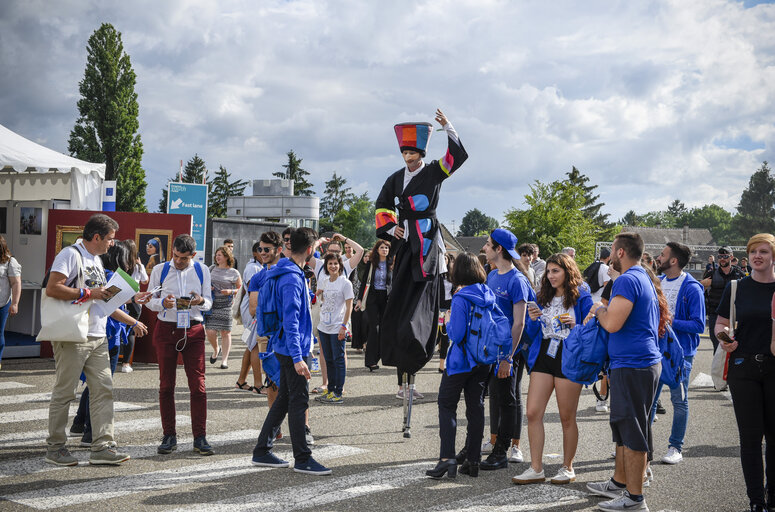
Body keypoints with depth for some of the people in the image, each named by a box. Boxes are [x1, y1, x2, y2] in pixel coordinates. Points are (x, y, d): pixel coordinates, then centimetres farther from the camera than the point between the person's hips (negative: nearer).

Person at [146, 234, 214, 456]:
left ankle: (200, 437, 2)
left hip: (193, 330, 0)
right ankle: (169, 437, 12)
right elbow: (150, 301, 6)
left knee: (198, 385, -4)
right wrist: (163, 303, -16)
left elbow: (209, 302, 10)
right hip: (166, 329, 0)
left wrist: (200, 301, -14)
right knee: (166, 385, 4)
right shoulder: (160, 270, 3)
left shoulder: (202, 271, 6)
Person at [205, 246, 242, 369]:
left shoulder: (233, 273, 1)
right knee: (210, 332, -5)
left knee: (225, 332, 0)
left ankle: (225, 359, 9)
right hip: (211, 304, 3)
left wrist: (231, 292, -11)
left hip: (225, 305, -2)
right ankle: (216, 350, 26)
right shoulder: (212, 268, 11)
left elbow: (240, 288, 7)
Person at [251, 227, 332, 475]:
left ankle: (262, 451, 21)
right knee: (299, 402, -4)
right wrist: (297, 357, -27)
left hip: (286, 349, 10)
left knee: (284, 399, 15)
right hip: (292, 349, -10)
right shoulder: (292, 279, -20)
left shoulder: (291, 273, 11)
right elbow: (290, 320, -24)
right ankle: (302, 459, 2)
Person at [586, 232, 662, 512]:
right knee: (623, 426, 19)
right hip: (646, 361, 11)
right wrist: (601, 314, 17)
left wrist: (598, 309, -5)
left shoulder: (627, 280, -16)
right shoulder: (644, 278, 17)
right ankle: (619, 483, 30)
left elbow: (613, 323, -24)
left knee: (632, 431, -5)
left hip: (632, 365, -11)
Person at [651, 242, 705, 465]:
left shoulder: (692, 288, -12)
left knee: (679, 400, 4)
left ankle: (675, 447, 13)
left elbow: (698, 325, -14)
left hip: (680, 352, -6)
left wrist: (671, 322, -23)